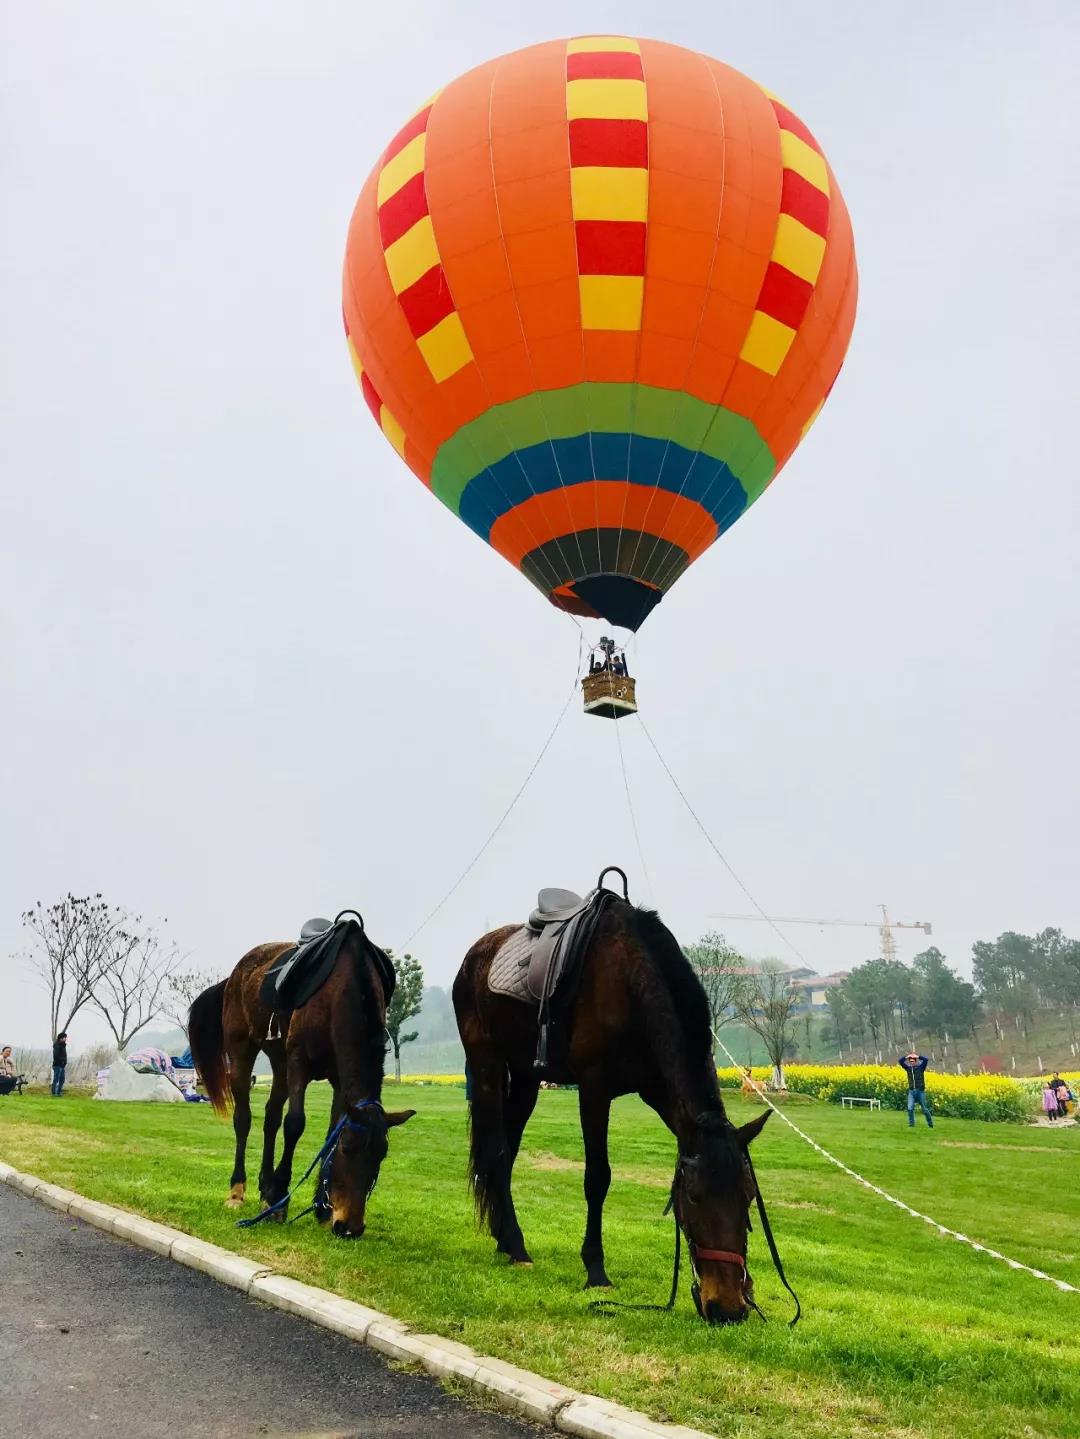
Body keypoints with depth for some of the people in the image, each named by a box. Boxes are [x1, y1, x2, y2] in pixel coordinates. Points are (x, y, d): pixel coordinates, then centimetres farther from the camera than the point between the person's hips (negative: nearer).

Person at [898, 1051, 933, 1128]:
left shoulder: (921, 1067, -2)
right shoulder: (908, 1068, 6)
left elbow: (926, 1059, -17)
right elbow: (900, 1061, 0)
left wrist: (917, 1056, -13)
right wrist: (907, 1056, -7)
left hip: (920, 1091, -2)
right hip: (911, 1091, 2)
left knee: (924, 1109, 7)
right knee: (910, 1108, -11)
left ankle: (930, 1124, 25)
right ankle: (911, 1124, 1)